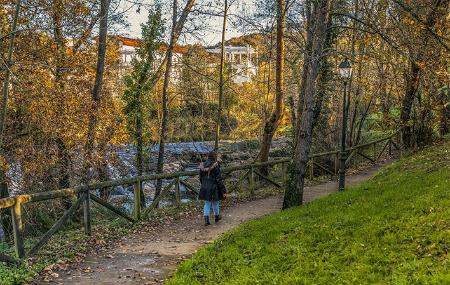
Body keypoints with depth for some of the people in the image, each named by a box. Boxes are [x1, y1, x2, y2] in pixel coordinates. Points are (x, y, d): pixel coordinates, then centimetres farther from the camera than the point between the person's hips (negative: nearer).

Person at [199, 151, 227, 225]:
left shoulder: (203, 166, 1)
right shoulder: (215, 166, -17)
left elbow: (201, 178, 10)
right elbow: (219, 179, -17)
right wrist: (223, 190, -13)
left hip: (205, 188, 4)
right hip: (214, 188, -4)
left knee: (207, 203, 11)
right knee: (215, 203, 14)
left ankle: (206, 219, 0)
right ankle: (216, 217, 32)